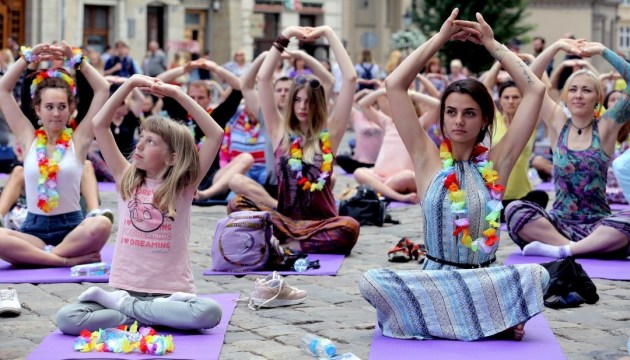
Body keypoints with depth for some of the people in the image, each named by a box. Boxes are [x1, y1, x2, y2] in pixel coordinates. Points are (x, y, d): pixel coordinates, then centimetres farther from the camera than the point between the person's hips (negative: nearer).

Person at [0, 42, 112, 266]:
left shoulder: (78, 140, 5)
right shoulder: (29, 138, 8)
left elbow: (103, 89, 1)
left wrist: (76, 59, 3)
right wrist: (29, 57, 5)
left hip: (72, 227, -1)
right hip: (34, 229, 1)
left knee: (102, 225, -34)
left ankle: (34, 256, -23)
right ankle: (67, 259, -25)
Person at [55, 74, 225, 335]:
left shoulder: (184, 186, 1)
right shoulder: (126, 180, 7)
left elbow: (216, 135, -8)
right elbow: (99, 125, 1)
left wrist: (178, 94, -9)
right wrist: (131, 83, -5)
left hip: (171, 292, 0)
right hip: (126, 290, 1)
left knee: (210, 312, -34)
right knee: (66, 318, -24)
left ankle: (121, 306, -15)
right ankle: (154, 318, -14)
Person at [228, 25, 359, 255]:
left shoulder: (330, 132, 5)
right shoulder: (280, 131, 8)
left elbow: (350, 78, -3)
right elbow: (263, 78, 1)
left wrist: (329, 34, 0)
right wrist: (286, 35, 1)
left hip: (321, 223, -1)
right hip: (286, 219, 1)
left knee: (349, 228, -36)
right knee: (237, 205, -24)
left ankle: (282, 244, -26)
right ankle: (289, 242, -32)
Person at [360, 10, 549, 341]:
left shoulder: (496, 162, 4)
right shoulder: (428, 160, 3)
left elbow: (535, 91, 0)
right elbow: (394, 84, -3)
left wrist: (492, 44, 5)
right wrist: (440, 38, 1)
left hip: (486, 280, 0)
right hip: (434, 278, 0)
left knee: (536, 274, -31)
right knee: (372, 281, -28)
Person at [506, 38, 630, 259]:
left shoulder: (606, 127, 3)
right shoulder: (558, 123, 8)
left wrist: (603, 51, -9)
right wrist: (558, 46, -6)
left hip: (597, 225, -1)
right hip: (559, 222, 1)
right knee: (515, 210, -27)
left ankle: (559, 250, -31)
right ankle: (579, 248, -28)